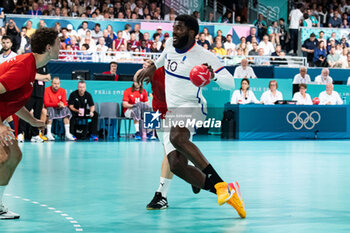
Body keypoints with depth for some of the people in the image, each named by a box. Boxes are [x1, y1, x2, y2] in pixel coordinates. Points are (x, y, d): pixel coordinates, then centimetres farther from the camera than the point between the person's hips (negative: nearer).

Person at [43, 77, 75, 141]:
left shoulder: (63, 91, 0)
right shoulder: (46, 90, -10)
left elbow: (65, 103, -4)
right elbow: (46, 103, -18)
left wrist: (62, 105, -30)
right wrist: (57, 104, -30)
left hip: (59, 109, 3)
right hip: (49, 109, -3)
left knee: (66, 109, -25)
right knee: (50, 109, -35)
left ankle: (67, 134, -29)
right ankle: (49, 134, -37)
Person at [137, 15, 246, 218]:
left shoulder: (204, 56, -11)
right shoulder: (170, 45, 9)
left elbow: (231, 83, -13)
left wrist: (214, 76, -31)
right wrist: (153, 67, 32)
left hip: (191, 107, -7)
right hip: (170, 112, 7)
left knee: (177, 137, -40)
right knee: (176, 164, -12)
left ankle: (219, 183, -39)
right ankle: (227, 193, -9)